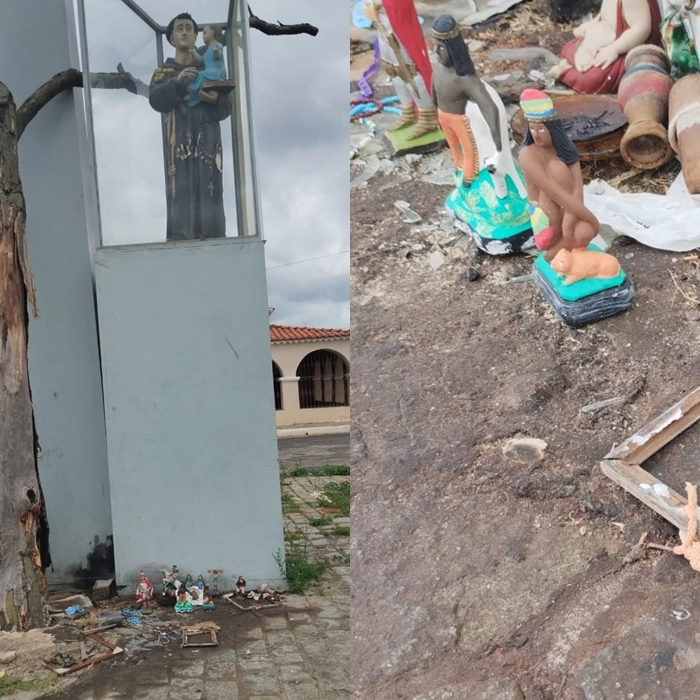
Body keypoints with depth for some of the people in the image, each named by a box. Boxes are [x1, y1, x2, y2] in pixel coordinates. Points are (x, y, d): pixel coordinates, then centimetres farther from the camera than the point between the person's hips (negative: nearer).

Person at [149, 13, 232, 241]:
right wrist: (176, 81, -17)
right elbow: (155, 100, -2)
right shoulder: (163, 72, 19)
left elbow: (225, 109, 13)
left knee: (210, 195, -9)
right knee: (181, 195, -13)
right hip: (179, 140, -1)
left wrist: (215, 98, -9)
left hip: (208, 139, 1)